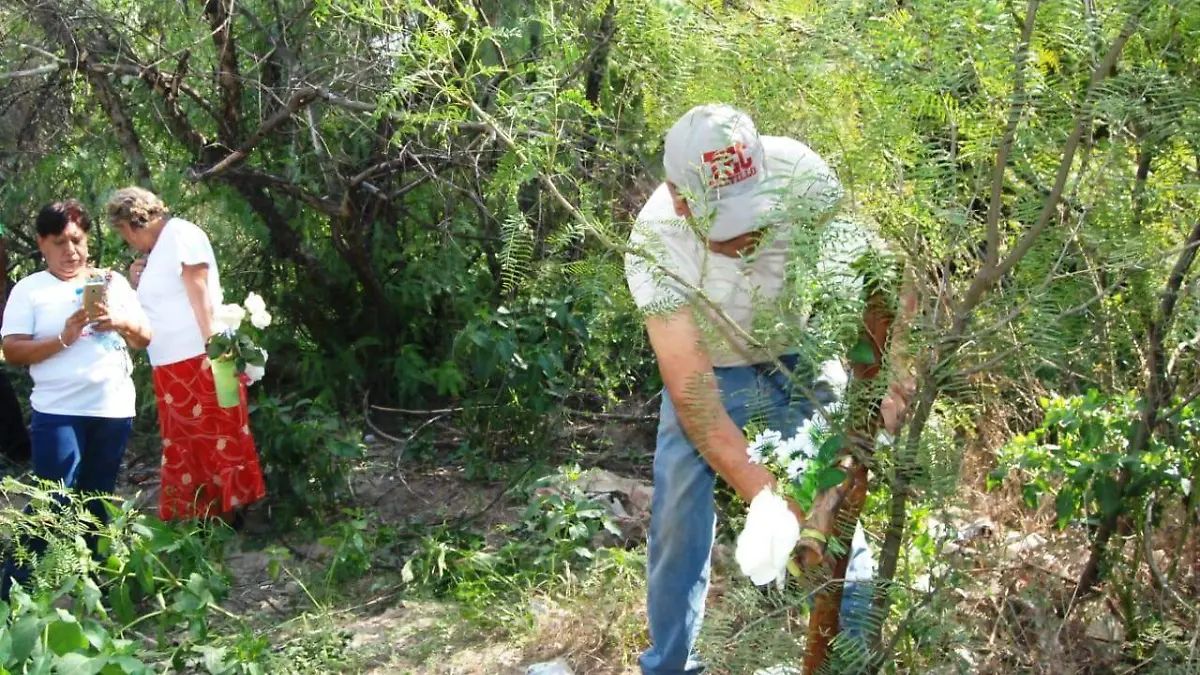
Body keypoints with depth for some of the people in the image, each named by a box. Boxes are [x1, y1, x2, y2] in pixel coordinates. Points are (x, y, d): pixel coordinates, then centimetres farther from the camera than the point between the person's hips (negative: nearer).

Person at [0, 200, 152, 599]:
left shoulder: (113, 282, 10)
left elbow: (145, 339, 10)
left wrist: (121, 323, -11)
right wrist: (64, 337, -19)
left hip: (114, 409, 4)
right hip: (59, 412, -3)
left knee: (97, 504, 12)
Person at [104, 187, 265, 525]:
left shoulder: (180, 234, -7)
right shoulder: (156, 251, 19)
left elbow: (201, 296, -14)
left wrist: (212, 347, -19)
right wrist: (140, 284, 9)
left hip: (200, 360, -9)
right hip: (172, 366, 9)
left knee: (217, 439, -4)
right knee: (185, 446, 10)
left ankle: (229, 514, 1)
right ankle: (197, 519, 16)